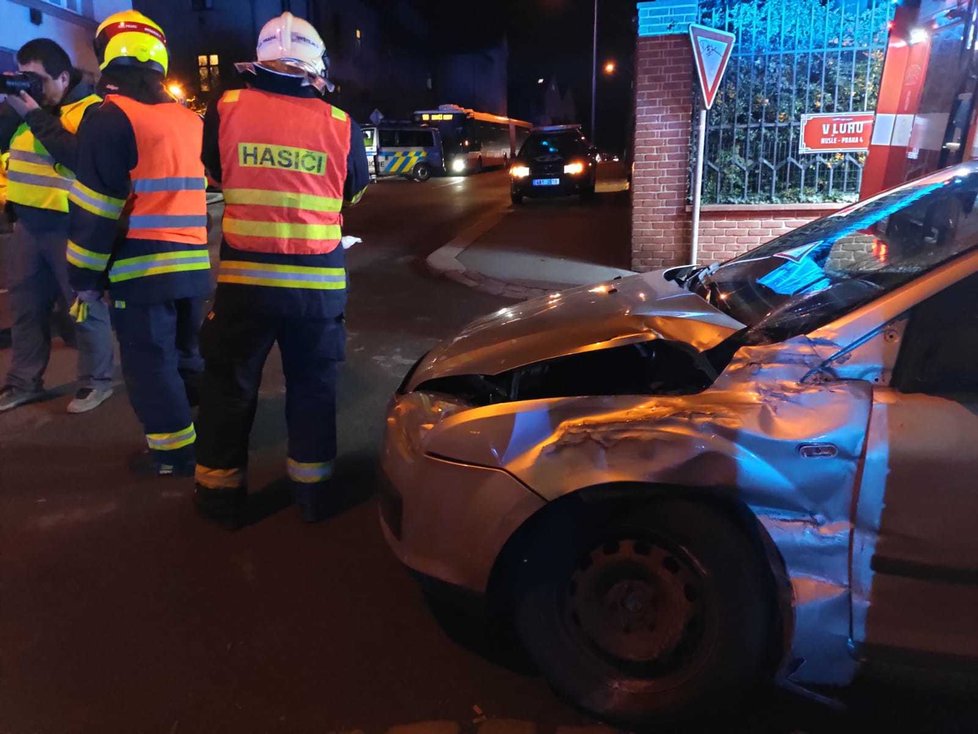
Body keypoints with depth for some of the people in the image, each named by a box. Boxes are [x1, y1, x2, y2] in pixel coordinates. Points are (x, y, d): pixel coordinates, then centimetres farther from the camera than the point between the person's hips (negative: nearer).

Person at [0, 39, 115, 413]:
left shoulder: (91, 109, -9)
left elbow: (79, 157, -24)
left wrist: (35, 115, -21)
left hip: (69, 224, -7)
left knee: (84, 302, 1)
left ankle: (96, 381, 12)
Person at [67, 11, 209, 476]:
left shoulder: (109, 120, -9)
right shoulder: (189, 120, 14)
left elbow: (94, 208, -11)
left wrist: (85, 275, -5)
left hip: (141, 268, -7)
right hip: (192, 264, 7)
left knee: (149, 364, 2)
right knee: (185, 355, 19)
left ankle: (174, 454, 9)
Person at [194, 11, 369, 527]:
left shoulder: (226, 109, -3)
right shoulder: (339, 124, -4)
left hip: (245, 276, 0)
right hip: (319, 281, 1)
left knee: (229, 385, 14)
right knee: (312, 384, 14)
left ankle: (221, 493, 25)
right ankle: (312, 491, 24)